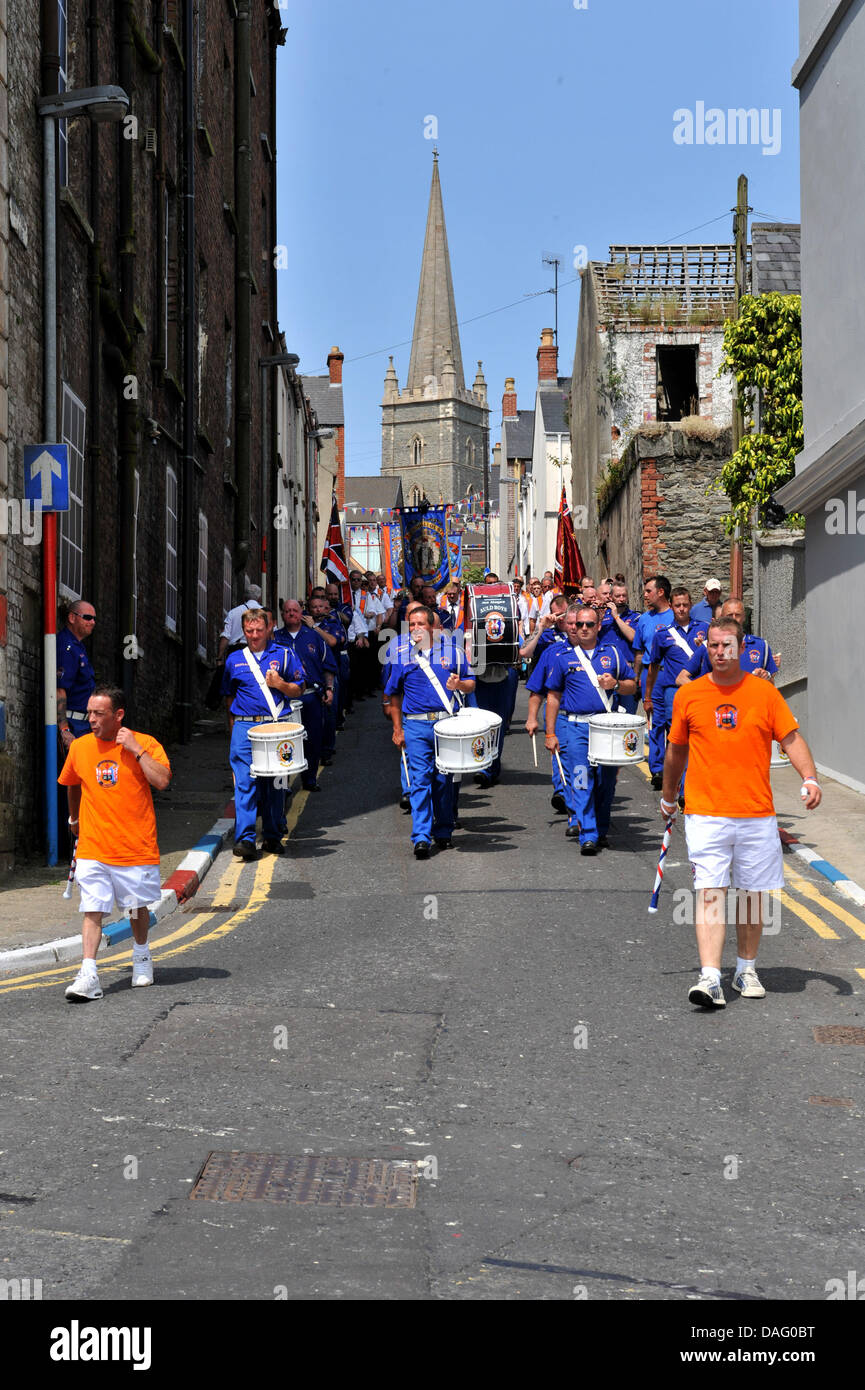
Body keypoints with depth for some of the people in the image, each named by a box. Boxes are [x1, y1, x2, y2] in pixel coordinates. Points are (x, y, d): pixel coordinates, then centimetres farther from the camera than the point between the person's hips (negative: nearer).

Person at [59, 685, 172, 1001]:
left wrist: (136, 749, -20)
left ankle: (141, 954, 39)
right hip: (93, 850, 2)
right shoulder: (80, 747, 5)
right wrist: (74, 818, 30)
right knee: (92, 910, -8)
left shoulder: (146, 744, -6)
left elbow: (162, 781, -21)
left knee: (138, 908, 13)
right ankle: (88, 976, -11)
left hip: (137, 848, -2)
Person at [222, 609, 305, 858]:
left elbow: (298, 691, 10)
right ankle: (245, 839, -15)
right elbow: (229, 696, 22)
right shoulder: (234, 659, 12)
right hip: (244, 728, 0)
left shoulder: (283, 655, 8)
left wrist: (279, 684, -9)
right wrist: (235, 723, 11)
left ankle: (273, 836, 17)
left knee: (274, 783, 5)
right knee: (245, 782, -11)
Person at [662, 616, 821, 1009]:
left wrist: (809, 778, -14)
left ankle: (746, 968, 26)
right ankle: (709, 978, -16)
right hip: (705, 812, -1)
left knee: (752, 893, 9)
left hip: (756, 814, 1)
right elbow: (676, 750, 16)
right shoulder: (688, 695, 4)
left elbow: (791, 738, 2)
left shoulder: (764, 692, 2)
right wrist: (668, 796, 25)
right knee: (710, 893, -10)